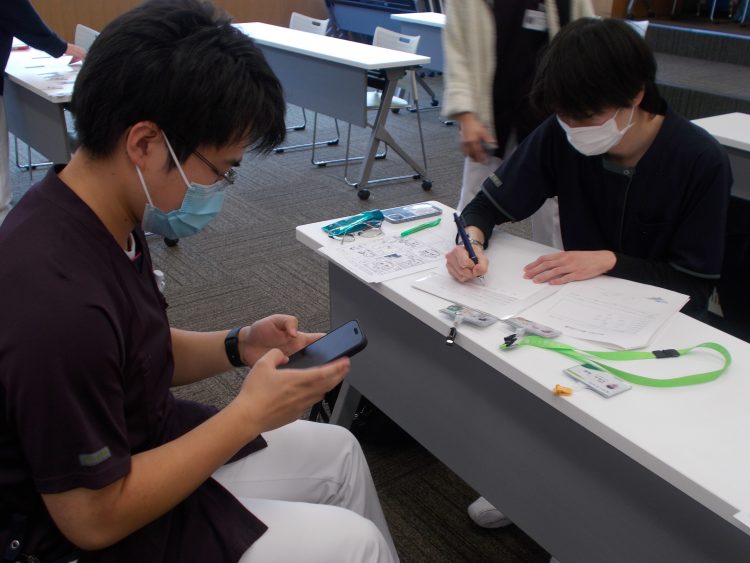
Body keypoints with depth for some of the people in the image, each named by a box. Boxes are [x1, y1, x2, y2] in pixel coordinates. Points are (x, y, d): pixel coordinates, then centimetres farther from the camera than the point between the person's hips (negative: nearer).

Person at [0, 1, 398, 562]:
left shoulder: (102, 219, -9)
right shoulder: (59, 303, -36)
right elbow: (96, 518, -26)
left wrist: (239, 346, -8)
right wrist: (249, 413, -23)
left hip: (139, 446, 8)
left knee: (338, 452, 15)